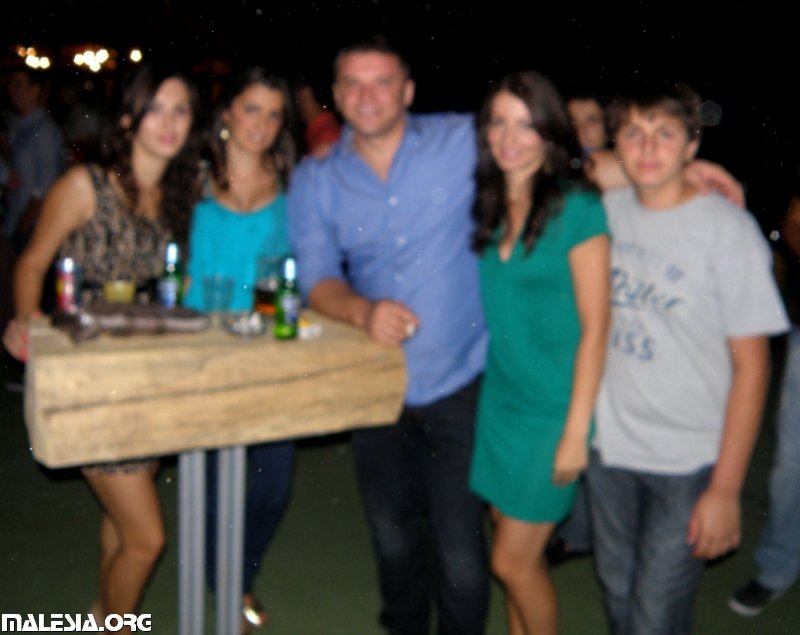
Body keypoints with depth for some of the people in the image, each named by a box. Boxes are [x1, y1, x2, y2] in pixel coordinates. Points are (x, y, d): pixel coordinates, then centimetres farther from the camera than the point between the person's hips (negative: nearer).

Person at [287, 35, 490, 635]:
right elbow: (317, 276, -5)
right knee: (394, 540, 21)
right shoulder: (315, 180, 2)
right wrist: (363, 311, -26)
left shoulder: (464, 141, -6)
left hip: (461, 385, -3)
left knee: (460, 553, -2)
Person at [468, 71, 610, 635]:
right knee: (518, 549, 16)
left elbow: (595, 327, -12)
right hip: (496, 397, 5)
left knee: (514, 560, 1)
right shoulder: (486, 207, 6)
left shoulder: (578, 208, -12)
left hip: (552, 406, -5)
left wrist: (577, 429, -14)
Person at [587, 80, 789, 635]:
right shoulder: (604, 210, 0)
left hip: (688, 463, -4)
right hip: (608, 446, 4)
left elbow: (751, 365, -11)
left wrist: (726, 488, -12)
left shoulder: (728, 229, -12)